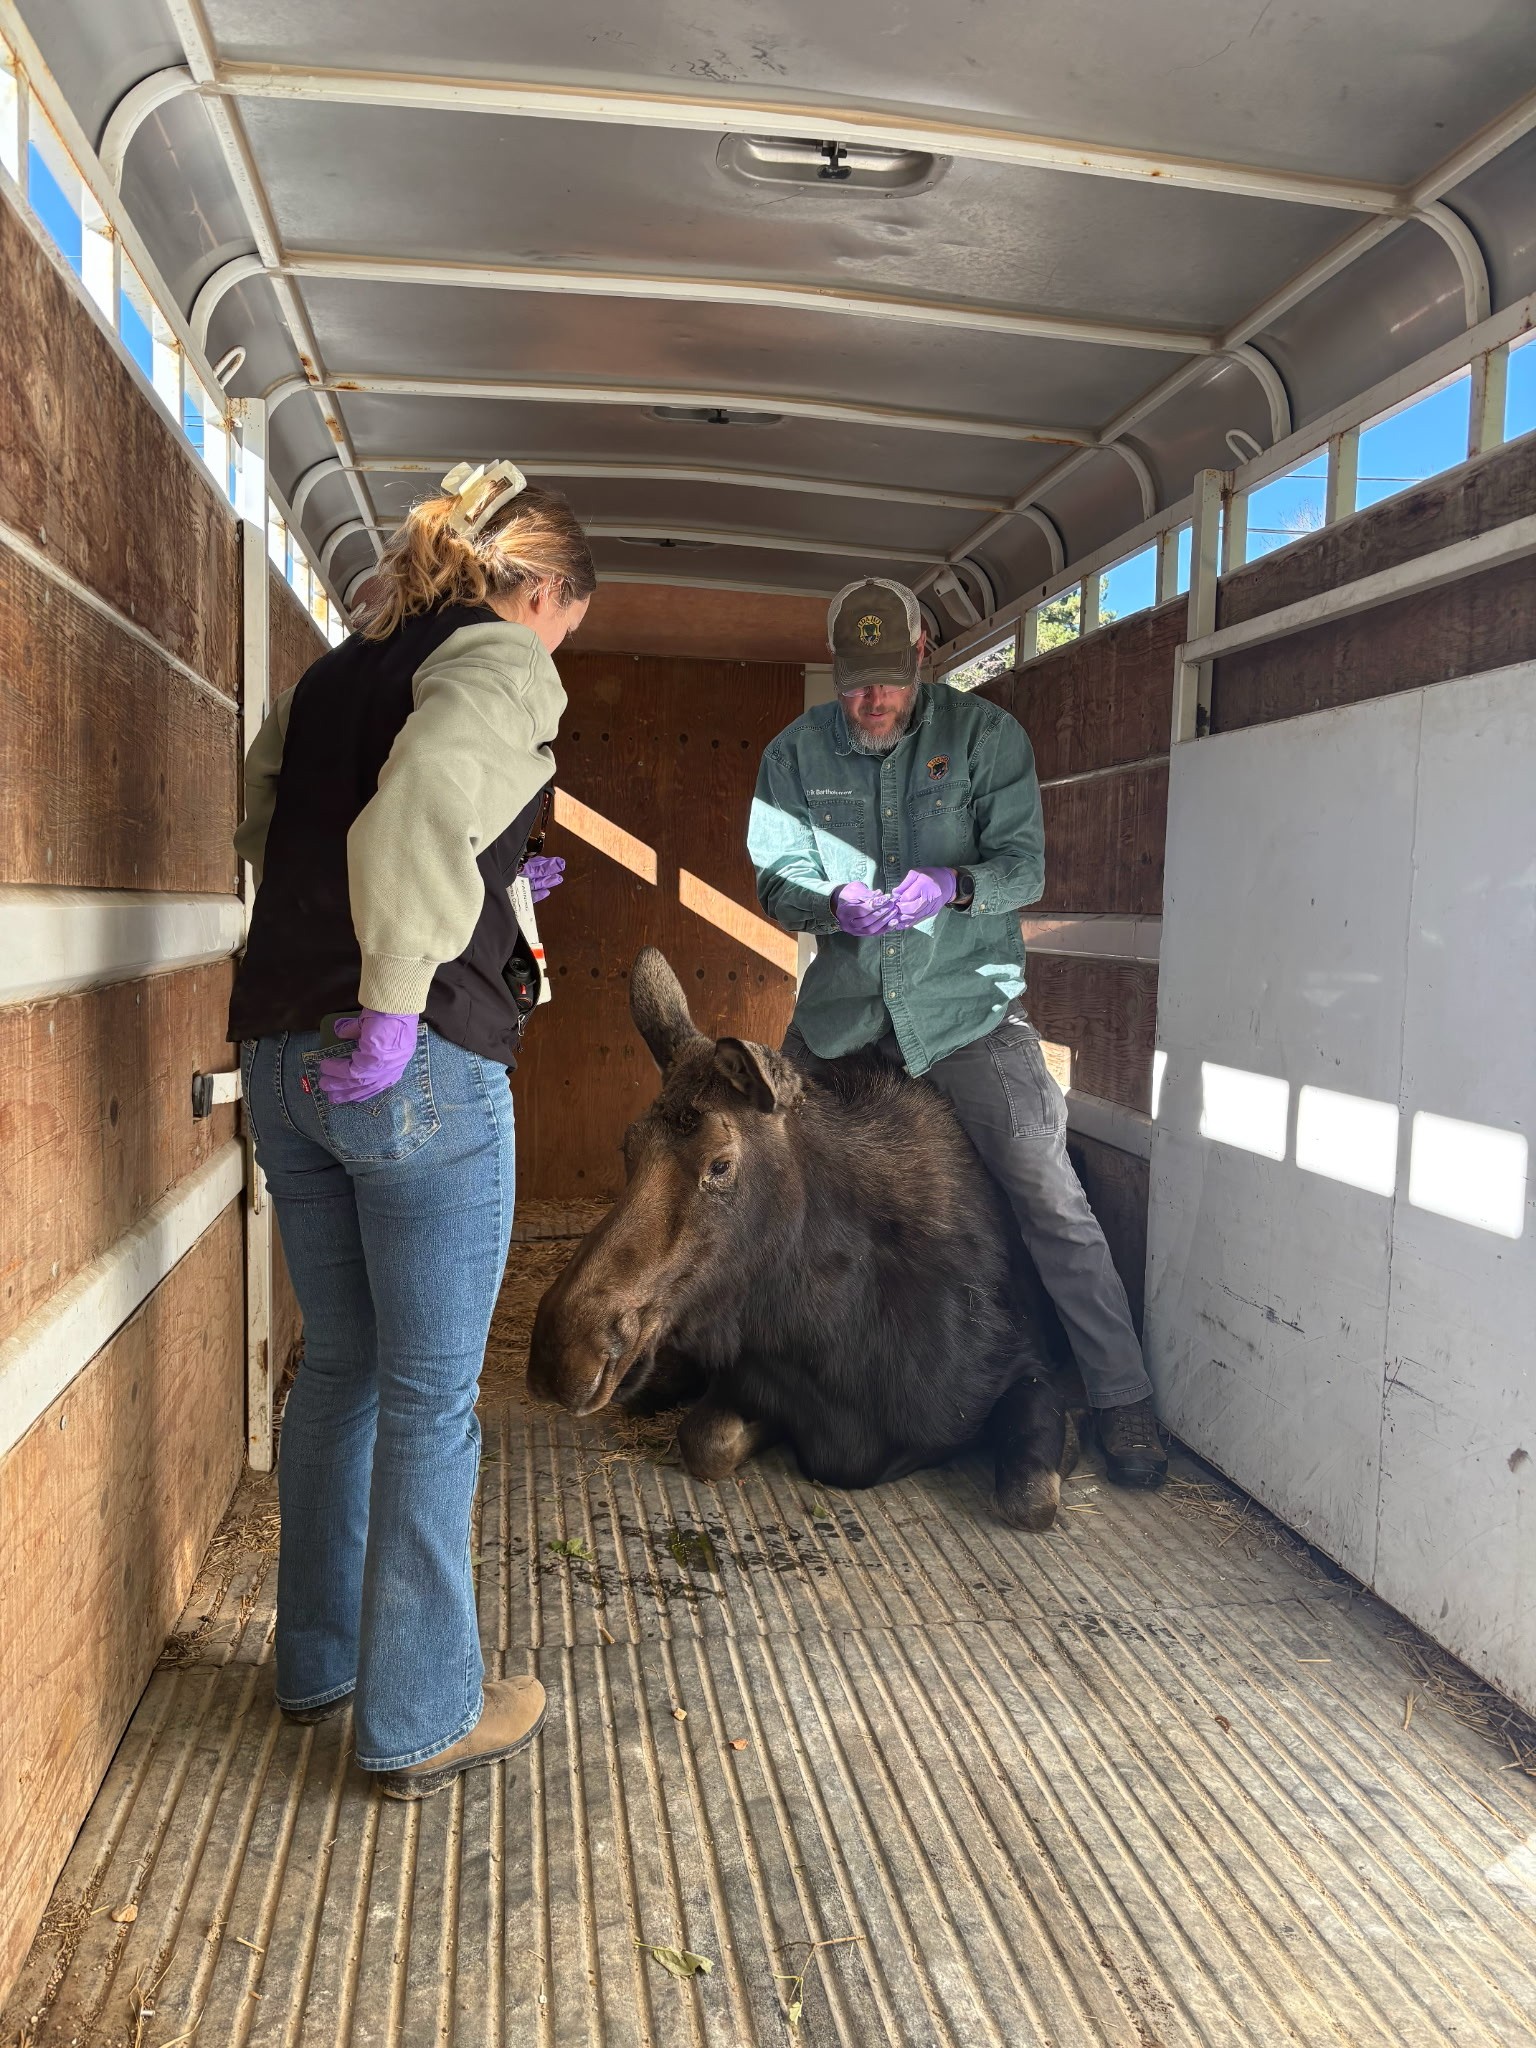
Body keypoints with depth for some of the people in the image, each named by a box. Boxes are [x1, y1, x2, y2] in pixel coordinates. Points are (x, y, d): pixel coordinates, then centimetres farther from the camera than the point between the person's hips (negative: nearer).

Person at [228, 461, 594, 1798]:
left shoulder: (333, 674, 17)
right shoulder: (501, 660, -6)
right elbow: (422, 801, -25)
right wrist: (396, 1003, -22)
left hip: (284, 1059, 8)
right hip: (413, 1070, -7)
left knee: (340, 1370, 20)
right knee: (430, 1398, 5)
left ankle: (319, 1661, 35)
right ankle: (422, 1717, 18)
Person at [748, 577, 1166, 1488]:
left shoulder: (986, 735, -4)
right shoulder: (797, 754, 3)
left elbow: (1026, 864, -9)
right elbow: (775, 878, -1)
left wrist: (951, 885, -30)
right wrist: (836, 903, -23)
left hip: (966, 1001, -3)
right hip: (843, 1004, 3)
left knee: (1049, 1194, -11)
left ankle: (1123, 1399, 1)